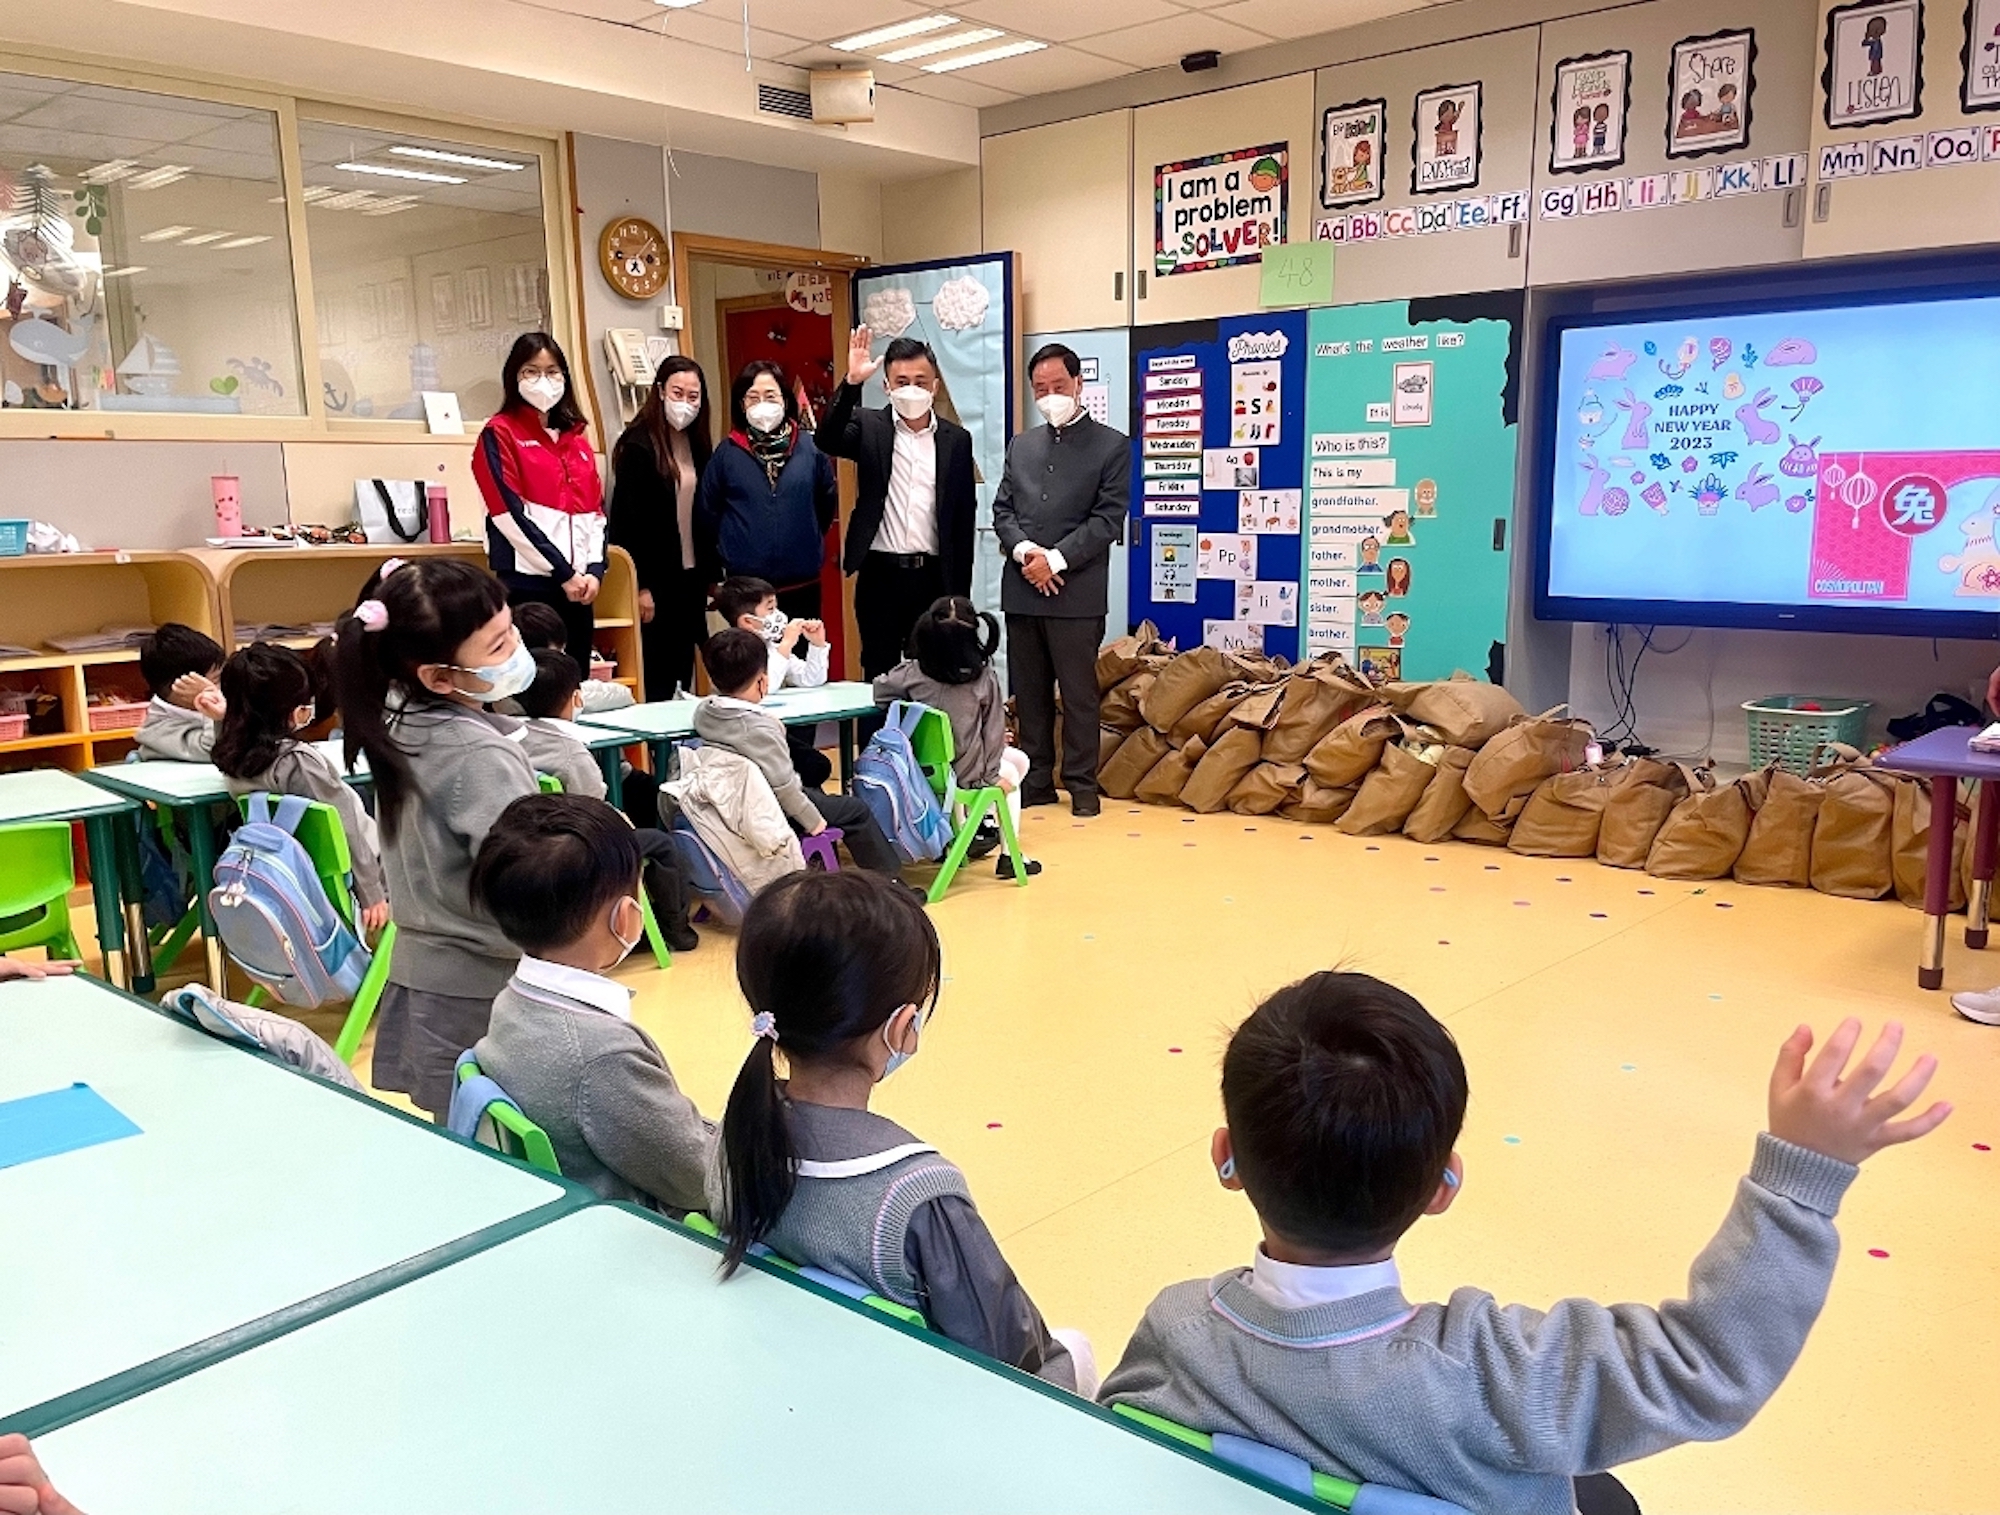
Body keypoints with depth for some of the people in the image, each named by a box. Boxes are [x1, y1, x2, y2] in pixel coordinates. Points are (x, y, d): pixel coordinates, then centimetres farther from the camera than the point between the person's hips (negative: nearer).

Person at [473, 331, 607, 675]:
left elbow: (596, 511, 13)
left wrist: (595, 570, -2)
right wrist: (563, 572, -12)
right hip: (529, 582, -6)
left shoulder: (576, 436, 17)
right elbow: (509, 513, -10)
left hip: (579, 585, 6)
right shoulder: (500, 433, -1)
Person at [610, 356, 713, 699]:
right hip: (655, 578, -6)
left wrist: (712, 575, 10)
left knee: (684, 668, 10)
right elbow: (628, 518, -13)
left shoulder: (697, 444, 11)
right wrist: (640, 586, -16)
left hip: (691, 575, 6)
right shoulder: (638, 444, -9)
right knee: (656, 674, -2)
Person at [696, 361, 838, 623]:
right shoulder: (727, 454, 0)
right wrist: (727, 558, 12)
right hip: (745, 586, 0)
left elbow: (828, 503, 11)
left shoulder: (811, 447, 0)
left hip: (802, 584, 1)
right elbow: (706, 513, 9)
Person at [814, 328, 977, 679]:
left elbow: (965, 517, 8)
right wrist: (852, 383, -30)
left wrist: (960, 591, 5)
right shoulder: (868, 426, 2)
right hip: (880, 574, -2)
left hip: (934, 576, 2)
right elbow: (825, 440, -19)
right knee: (879, 675, 6)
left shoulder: (957, 439, 7)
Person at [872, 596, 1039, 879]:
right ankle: (1009, 856, 27)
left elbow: (880, 691, 5)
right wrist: (992, 775, 5)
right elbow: (993, 731, -8)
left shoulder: (912, 673, -11)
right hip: (966, 772, -4)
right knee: (1011, 773, 30)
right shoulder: (984, 678, -16)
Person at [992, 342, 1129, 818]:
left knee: (1078, 692, 1)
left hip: (1077, 591, -5)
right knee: (1028, 693, 9)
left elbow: (1107, 519, -7)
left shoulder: (1112, 446, 1)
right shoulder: (1020, 445, 17)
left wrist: (1055, 559, -15)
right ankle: (1036, 780, 19)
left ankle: (1082, 783, 11)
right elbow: (1002, 510, 12)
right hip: (1021, 588, 5)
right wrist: (1022, 550, -8)